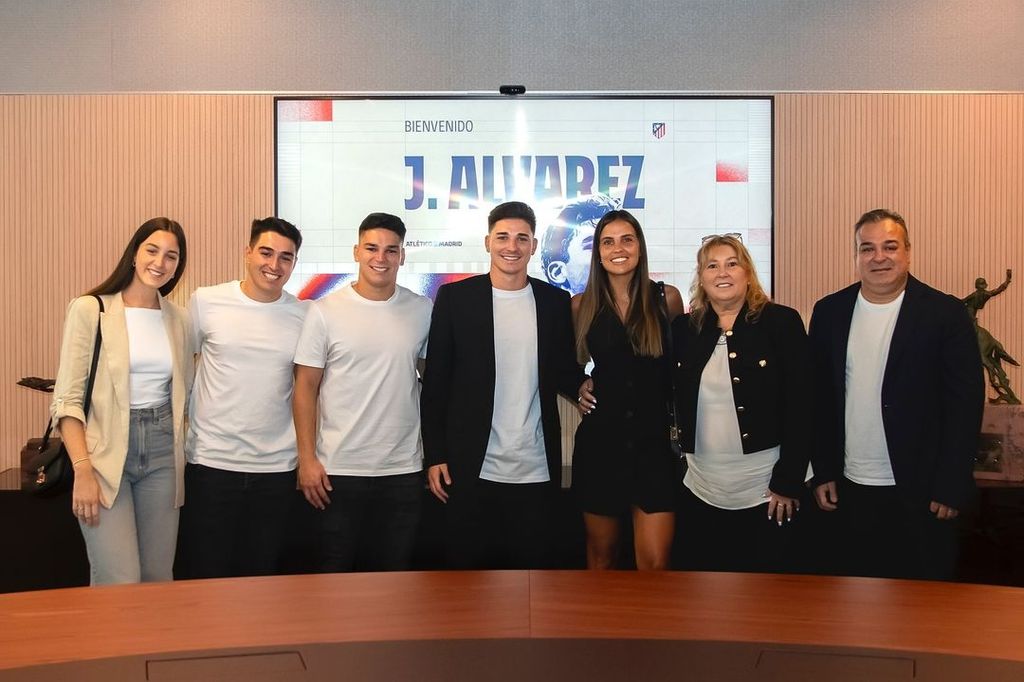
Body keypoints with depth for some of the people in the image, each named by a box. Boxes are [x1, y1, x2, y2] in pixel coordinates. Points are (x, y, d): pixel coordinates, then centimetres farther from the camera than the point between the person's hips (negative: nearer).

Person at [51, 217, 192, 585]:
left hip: (162, 454, 4)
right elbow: (68, 399, -7)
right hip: (106, 454, -4)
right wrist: (83, 470, -15)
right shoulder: (89, 310, -3)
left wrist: (187, 458, 8)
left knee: (159, 579, 7)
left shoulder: (179, 319, 9)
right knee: (119, 584, -10)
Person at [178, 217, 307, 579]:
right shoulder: (206, 301, -4)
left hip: (277, 468, 2)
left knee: (260, 576, 14)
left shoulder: (304, 315, 1)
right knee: (204, 576, 8)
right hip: (211, 463, -1)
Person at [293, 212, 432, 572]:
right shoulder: (324, 312, -4)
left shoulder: (422, 310, 3)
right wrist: (307, 459, -6)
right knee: (336, 571, 10)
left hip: (404, 471, 2)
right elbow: (306, 387, -2)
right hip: (339, 471, -2)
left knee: (394, 573, 13)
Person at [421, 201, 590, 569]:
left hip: (536, 471, 2)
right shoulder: (455, 297, -1)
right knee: (468, 565, 10)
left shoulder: (555, 301, 5)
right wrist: (435, 456, -3)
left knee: (531, 565, 11)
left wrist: (581, 385, -9)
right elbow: (436, 382, 0)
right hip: (471, 470, -1)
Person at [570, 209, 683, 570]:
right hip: (600, 442, 1)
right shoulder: (582, 306, 1)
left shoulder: (667, 298, 0)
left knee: (655, 561, -4)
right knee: (601, 554, 13)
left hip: (655, 442, -1)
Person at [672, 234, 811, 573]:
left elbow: (800, 408, -8)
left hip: (767, 493, -3)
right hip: (700, 493, 4)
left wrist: (788, 483, -10)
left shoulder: (782, 322, -5)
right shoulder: (684, 328, 6)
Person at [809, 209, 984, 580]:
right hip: (850, 490, 3)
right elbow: (819, 397, 6)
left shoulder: (947, 314, -5)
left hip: (920, 493, -2)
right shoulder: (829, 312, 4)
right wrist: (822, 473, 3)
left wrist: (951, 489, -10)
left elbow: (965, 404, -6)